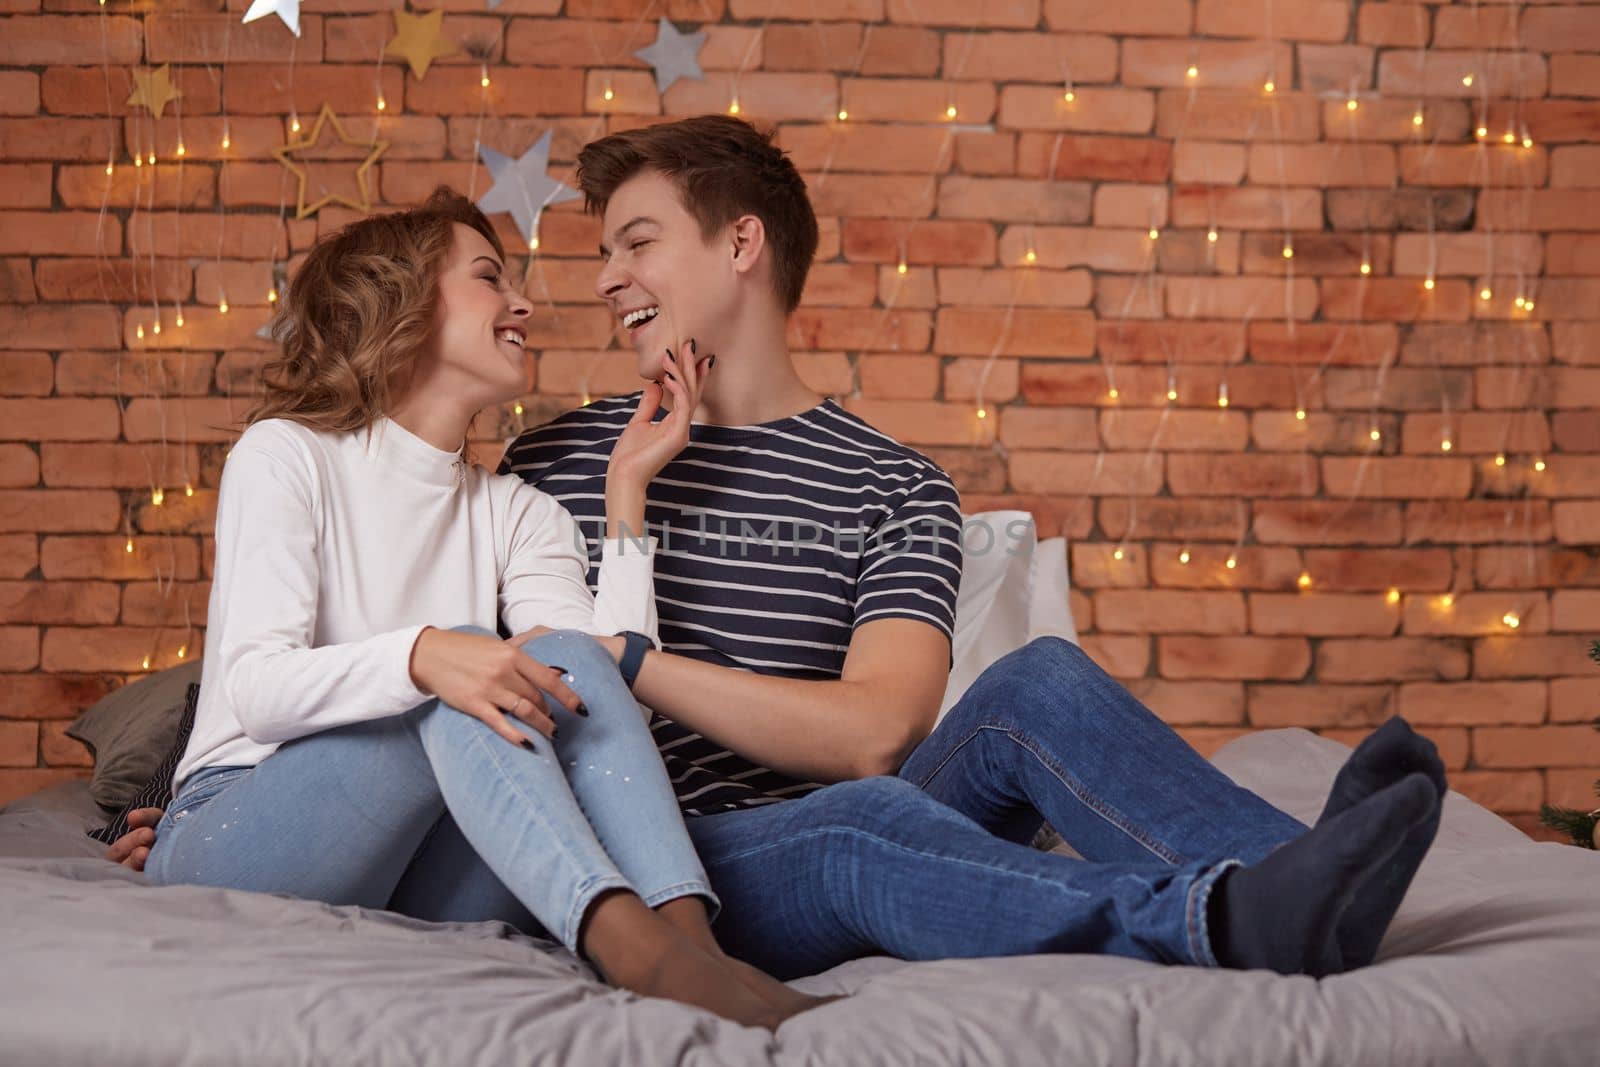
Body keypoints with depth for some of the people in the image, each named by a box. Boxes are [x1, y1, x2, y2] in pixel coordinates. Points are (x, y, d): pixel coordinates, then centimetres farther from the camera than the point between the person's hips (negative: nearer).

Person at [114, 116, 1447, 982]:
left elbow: (870, 730, -6)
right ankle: (1228, 919, -50)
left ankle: (1280, 871, -42)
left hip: (821, 843, 2)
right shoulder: (562, 456, 16)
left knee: (1034, 683, -25)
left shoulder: (894, 489, 10)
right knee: (864, 820, -35)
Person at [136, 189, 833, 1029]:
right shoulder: (286, 456, -1)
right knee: (462, 693, -30)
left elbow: (610, 682, -5)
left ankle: (687, 939, -43)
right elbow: (256, 687, -17)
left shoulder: (516, 515, 14)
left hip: (415, 880, 4)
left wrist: (627, 491, -4)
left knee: (566, 659, -21)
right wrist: (422, 657, -35)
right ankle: (634, 949, -49)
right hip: (227, 839, -4)